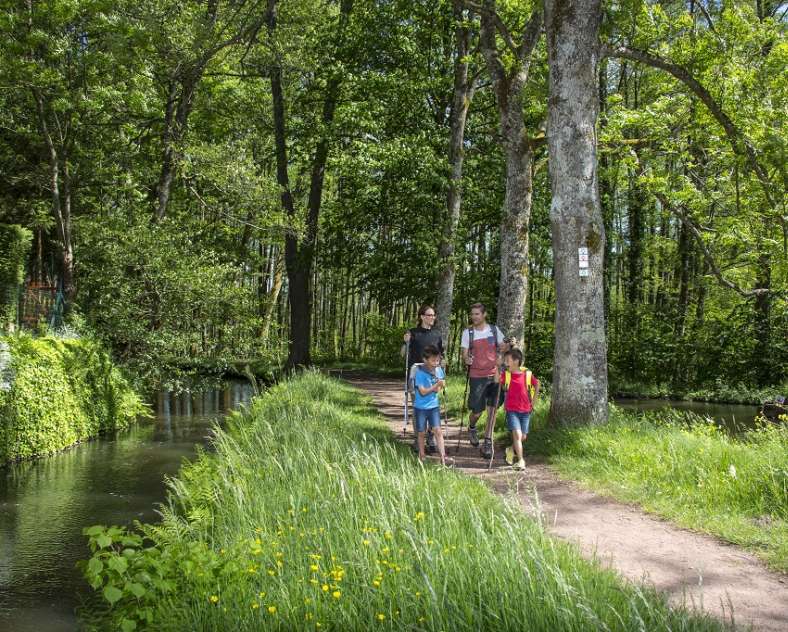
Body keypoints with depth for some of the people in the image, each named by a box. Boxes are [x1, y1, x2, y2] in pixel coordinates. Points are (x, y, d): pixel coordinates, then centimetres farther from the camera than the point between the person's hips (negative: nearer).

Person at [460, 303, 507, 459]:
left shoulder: (494, 329, 6)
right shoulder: (467, 332, 1)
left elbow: (503, 347, 14)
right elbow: (464, 354, -1)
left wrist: (506, 348, -9)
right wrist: (466, 360, -23)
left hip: (493, 374, 2)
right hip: (476, 376, -2)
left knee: (492, 408, -1)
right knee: (477, 411, 0)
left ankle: (488, 441, 7)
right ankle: (471, 429, 33)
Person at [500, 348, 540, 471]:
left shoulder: (528, 374, -5)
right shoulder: (505, 374, -5)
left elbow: (536, 385, 11)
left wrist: (533, 402, 10)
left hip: (525, 410, 2)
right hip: (511, 410, -2)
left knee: (523, 437, 10)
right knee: (517, 434, -17)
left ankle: (511, 450, 39)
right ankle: (520, 460, -10)